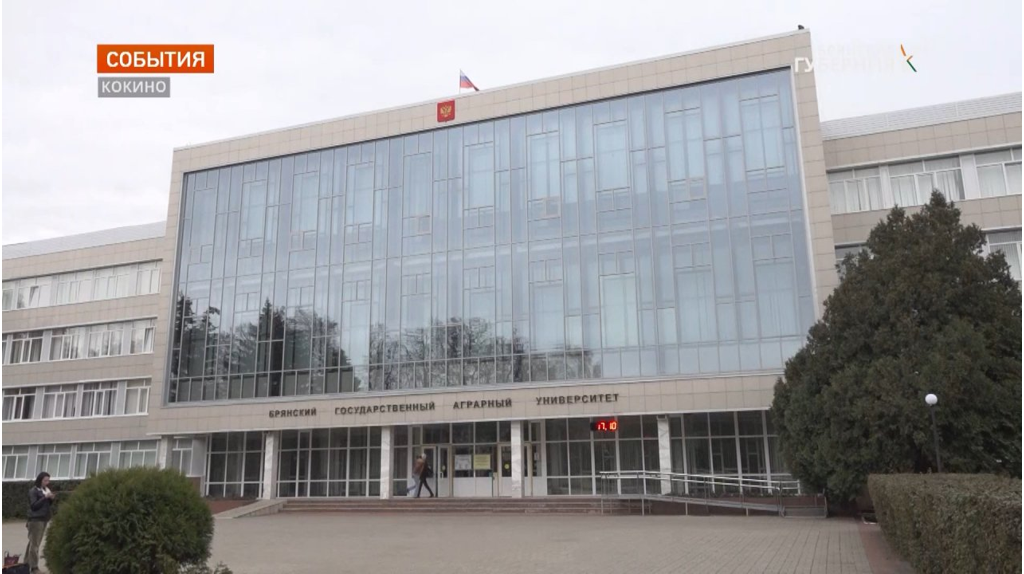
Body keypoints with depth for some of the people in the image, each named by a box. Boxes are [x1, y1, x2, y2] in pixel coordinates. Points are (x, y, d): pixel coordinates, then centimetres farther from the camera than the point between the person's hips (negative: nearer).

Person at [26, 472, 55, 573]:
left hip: (44, 519, 7)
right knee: (34, 543, -7)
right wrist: (45, 497, -22)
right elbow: (33, 506, -16)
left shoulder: (46, 490, 13)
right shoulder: (33, 491, -9)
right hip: (35, 519, -7)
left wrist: (51, 499, -2)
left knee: (34, 542, 12)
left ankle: (27, 564, 18)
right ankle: (34, 567, -7)